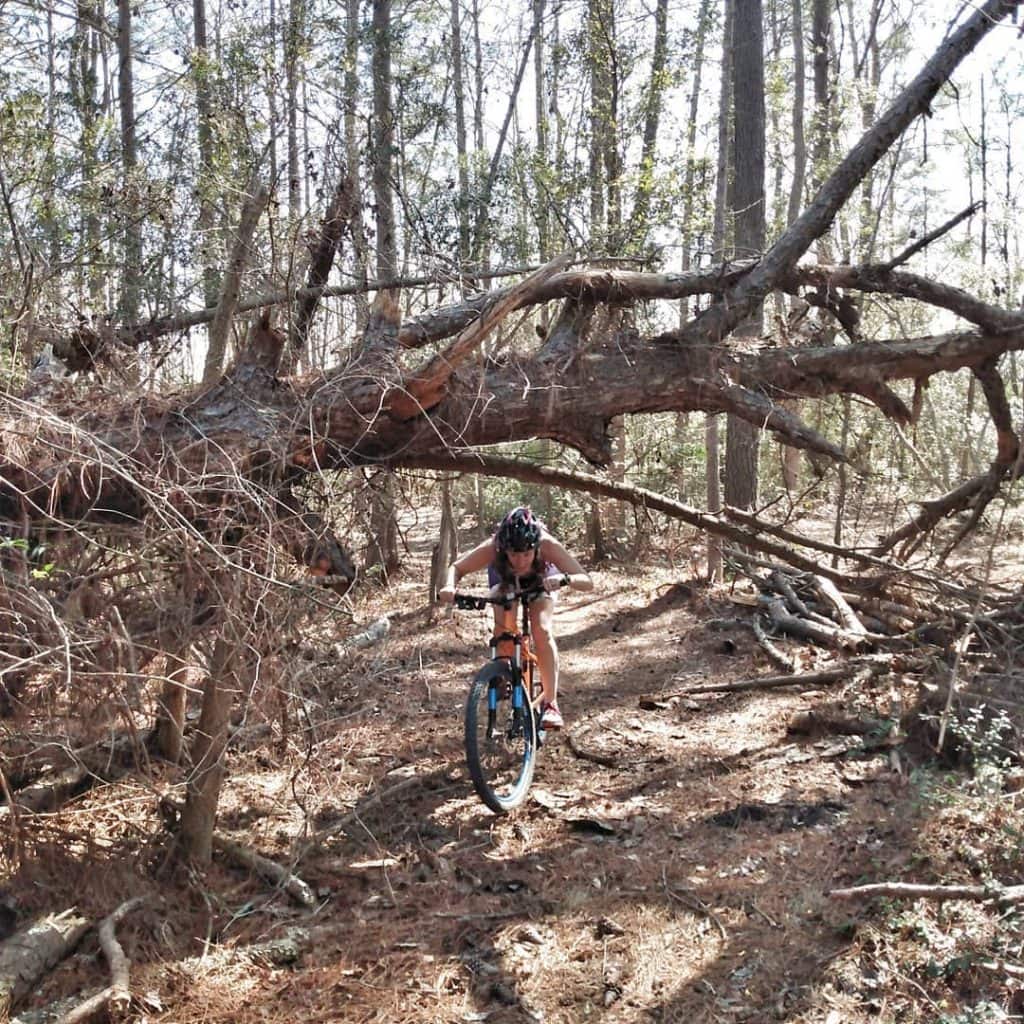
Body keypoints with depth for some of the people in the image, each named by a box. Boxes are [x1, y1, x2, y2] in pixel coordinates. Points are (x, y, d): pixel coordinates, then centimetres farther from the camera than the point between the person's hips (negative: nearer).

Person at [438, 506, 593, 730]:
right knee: (503, 627, -25)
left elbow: (587, 581, -42)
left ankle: (550, 703, -14)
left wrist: (564, 579, -62)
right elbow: (456, 568, -23)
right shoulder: (492, 548, -39)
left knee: (542, 631, -22)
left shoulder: (548, 545, -41)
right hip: (505, 582, 1)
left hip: (541, 582, -1)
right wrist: (449, 586, -45)